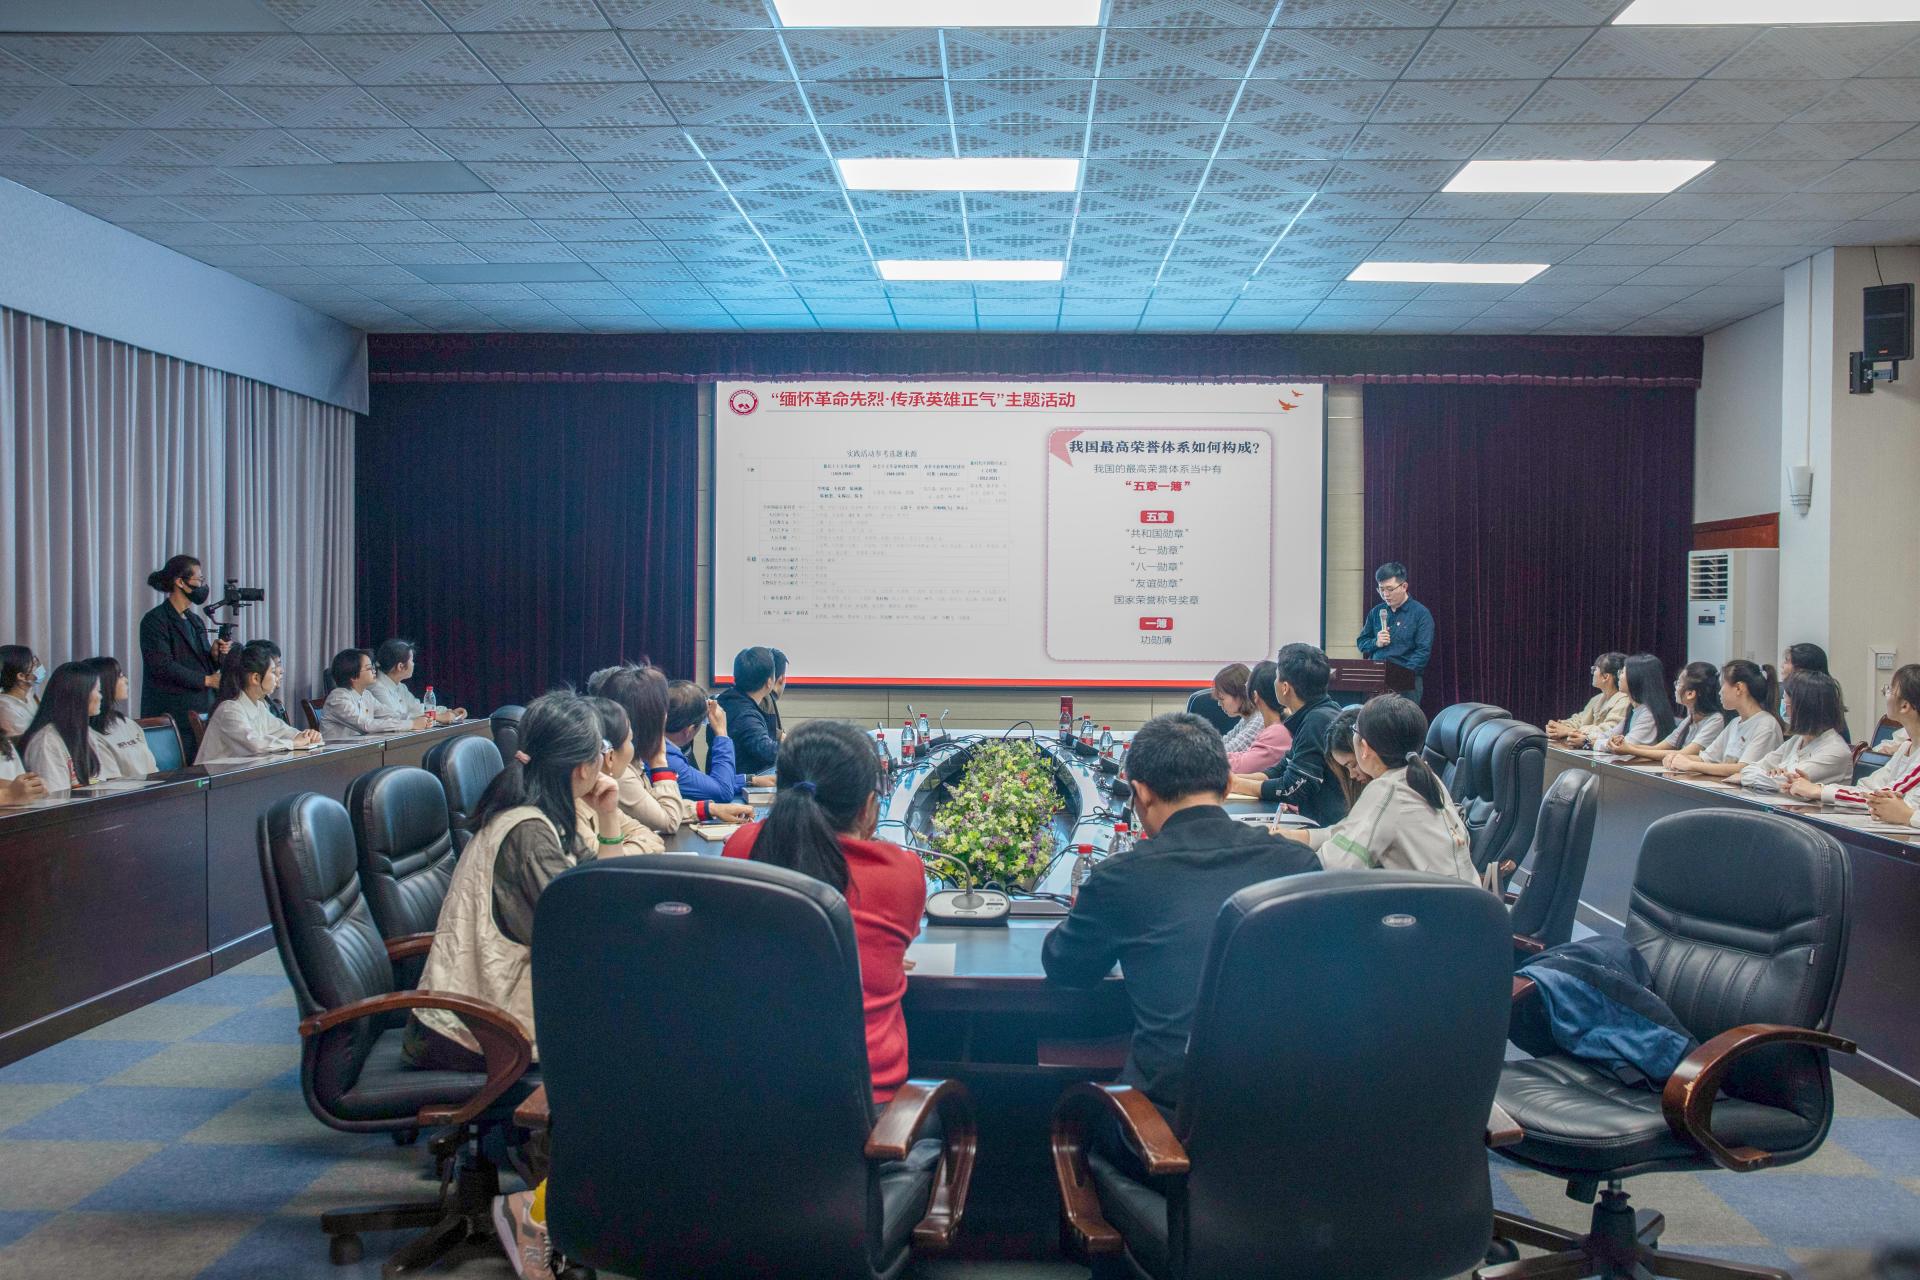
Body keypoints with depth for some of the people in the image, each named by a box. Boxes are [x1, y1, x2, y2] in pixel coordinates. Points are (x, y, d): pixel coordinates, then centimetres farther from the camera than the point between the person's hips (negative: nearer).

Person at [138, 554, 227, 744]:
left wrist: (215, 655, -1)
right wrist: (207, 680, -13)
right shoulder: (155, 620, -5)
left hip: (203, 710, 7)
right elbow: (162, 667, -14)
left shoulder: (197, 621, 17)